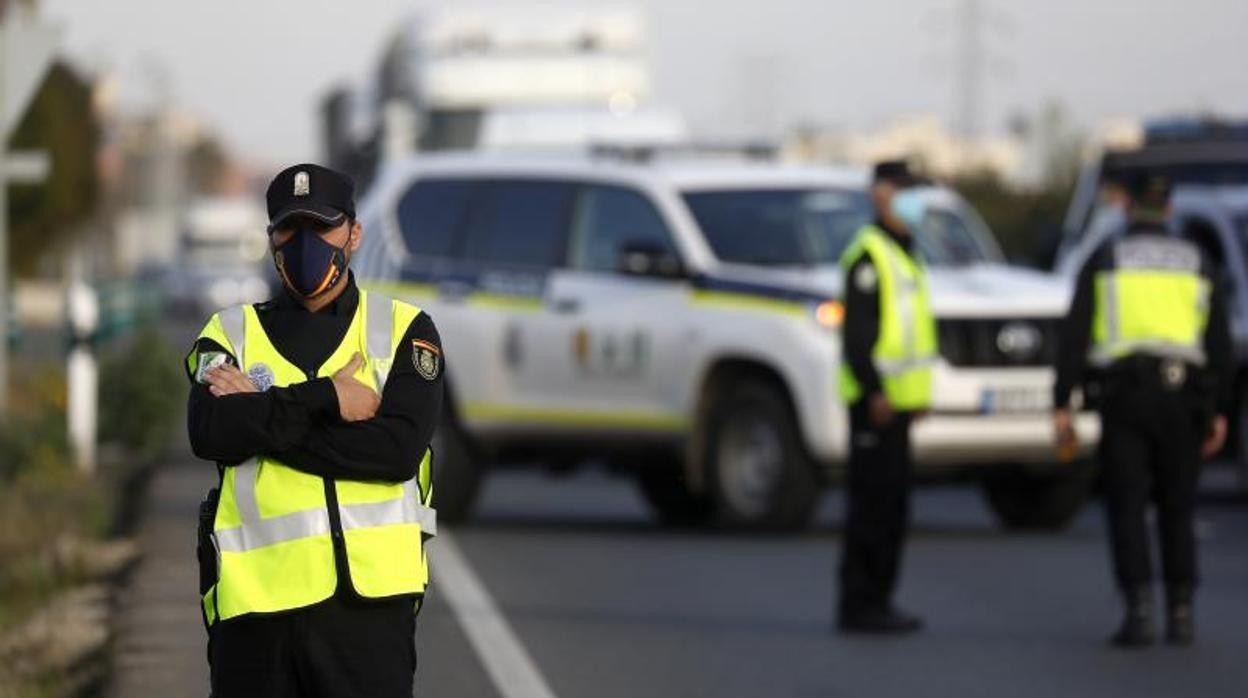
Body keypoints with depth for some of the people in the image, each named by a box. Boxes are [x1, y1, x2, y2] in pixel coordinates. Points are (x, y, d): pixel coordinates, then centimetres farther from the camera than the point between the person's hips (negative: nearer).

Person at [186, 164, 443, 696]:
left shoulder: (405, 331, 8)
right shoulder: (232, 334, 13)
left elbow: (399, 446, -9)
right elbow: (210, 432, -7)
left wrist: (261, 417, -8)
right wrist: (325, 398, -12)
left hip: (368, 595, -1)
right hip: (256, 596, 1)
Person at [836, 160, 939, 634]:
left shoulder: (905, 256, 19)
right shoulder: (868, 256, -12)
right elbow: (856, 333, -18)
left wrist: (916, 393, 20)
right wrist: (875, 391, -24)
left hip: (896, 399, 10)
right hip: (875, 400, -10)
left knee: (891, 504, 11)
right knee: (874, 501, -10)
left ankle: (876, 600, 16)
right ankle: (860, 606, -8)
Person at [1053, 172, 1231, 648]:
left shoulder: (1104, 260, 4)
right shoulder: (1196, 262, 10)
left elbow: (1074, 335, -3)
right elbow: (1219, 341, 6)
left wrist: (1061, 406, -2)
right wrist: (1218, 412, 10)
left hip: (1123, 396, -2)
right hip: (1181, 394, 2)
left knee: (1127, 507, -1)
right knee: (1177, 509, 12)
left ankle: (1139, 613, -13)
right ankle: (1181, 614, 8)